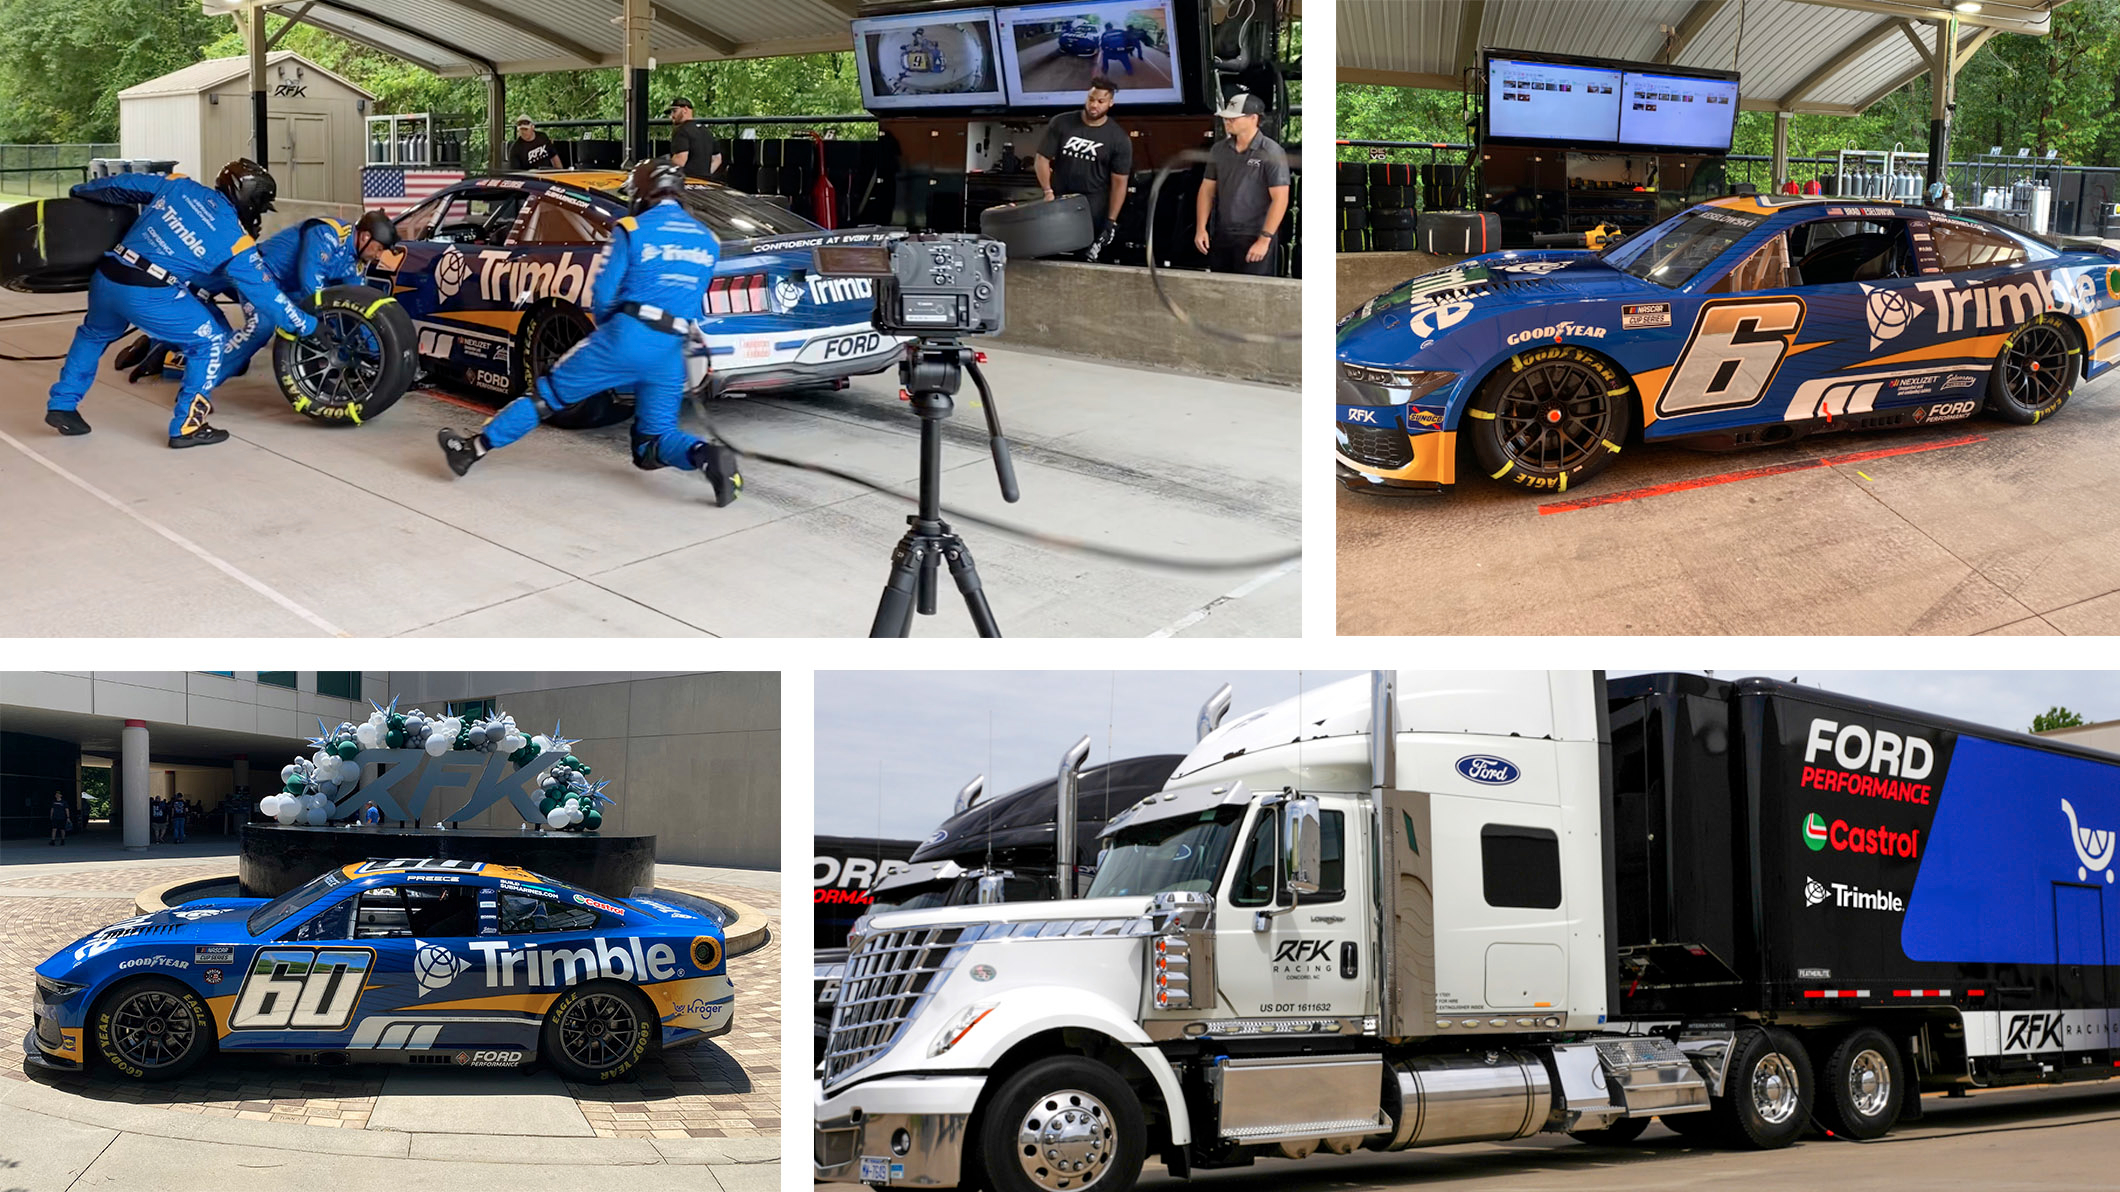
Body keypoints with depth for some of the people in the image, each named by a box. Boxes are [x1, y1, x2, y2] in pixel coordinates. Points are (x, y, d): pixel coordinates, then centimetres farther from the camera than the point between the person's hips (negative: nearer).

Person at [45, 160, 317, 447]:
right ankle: (186, 427, 11)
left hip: (105, 278, 6)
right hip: (148, 296, -6)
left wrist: (81, 191, 39)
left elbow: (123, 186, 22)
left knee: (94, 334, 35)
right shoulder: (236, 241, -2)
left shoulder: (179, 186, 11)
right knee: (210, 341, 10)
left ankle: (61, 405, 40)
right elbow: (264, 293, 2)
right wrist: (305, 324, 14)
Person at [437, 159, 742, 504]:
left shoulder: (631, 230, 0)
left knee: (548, 394, 8)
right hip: (671, 352, 4)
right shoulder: (707, 241, 15)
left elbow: (604, 294, -1)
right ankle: (706, 456, -19)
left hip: (627, 336, -4)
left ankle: (474, 447, 13)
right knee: (654, 442, 10)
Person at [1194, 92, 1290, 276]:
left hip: (1255, 239, -6)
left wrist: (1264, 240, -16)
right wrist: (1200, 228, 5)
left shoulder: (1271, 153, -10)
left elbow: (1280, 199, -12)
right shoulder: (1219, 149, 9)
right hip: (1222, 237, 6)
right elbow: (1207, 190, 14)